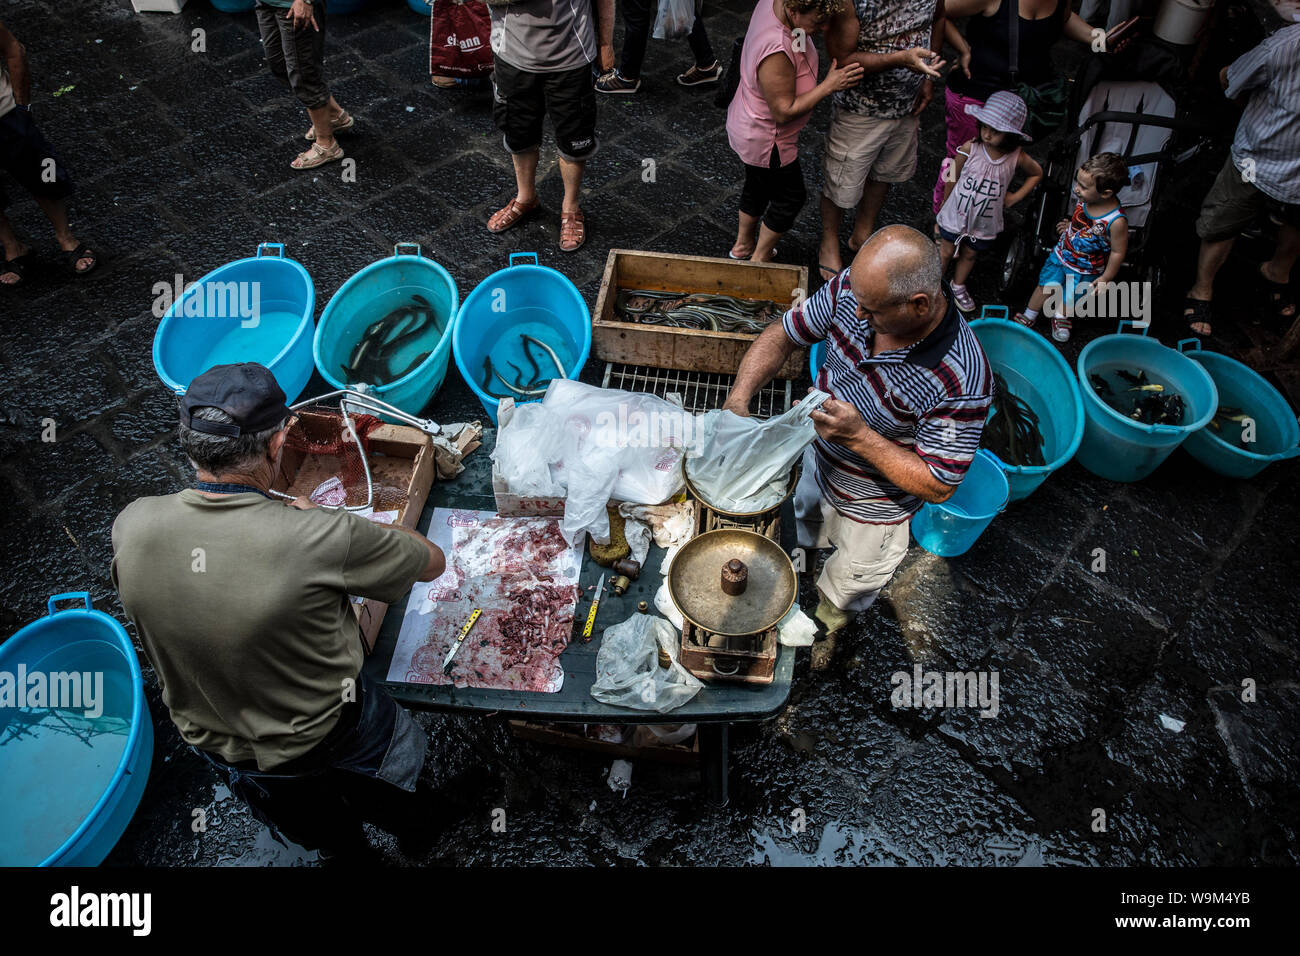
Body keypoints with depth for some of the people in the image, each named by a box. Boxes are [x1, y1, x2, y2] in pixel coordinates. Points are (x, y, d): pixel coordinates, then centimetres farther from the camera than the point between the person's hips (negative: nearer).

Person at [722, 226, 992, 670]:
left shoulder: (961, 381, -40)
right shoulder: (855, 288, -26)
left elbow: (939, 486, -29)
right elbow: (782, 335, -12)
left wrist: (859, 436, -39)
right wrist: (738, 398, -27)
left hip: (871, 508, -3)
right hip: (817, 463, 3)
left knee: (845, 589, 27)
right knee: (801, 538, 34)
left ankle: (825, 629, 62)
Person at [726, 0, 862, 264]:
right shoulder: (776, 52, -39)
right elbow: (783, 112, -30)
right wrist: (829, 85, -28)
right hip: (766, 141, -9)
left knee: (758, 187, 28)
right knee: (790, 196, 14)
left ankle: (743, 245, 50)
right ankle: (759, 260, 32)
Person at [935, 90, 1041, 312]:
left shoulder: (1017, 158, -16)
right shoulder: (969, 149, -20)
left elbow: (1037, 173, 6)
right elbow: (953, 179, -5)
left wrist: (1015, 197, -2)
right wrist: (945, 204, 6)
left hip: (985, 221, 2)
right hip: (956, 214, -1)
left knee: (969, 254, 20)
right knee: (946, 251, 14)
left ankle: (958, 286, 43)